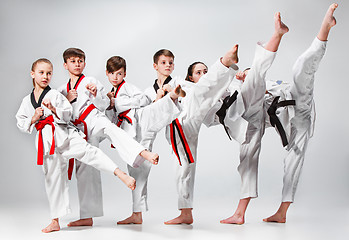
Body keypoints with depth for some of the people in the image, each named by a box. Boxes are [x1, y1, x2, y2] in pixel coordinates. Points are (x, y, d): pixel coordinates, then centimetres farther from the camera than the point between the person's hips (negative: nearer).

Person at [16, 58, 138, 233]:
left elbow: (67, 115, 1)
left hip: (62, 133, -3)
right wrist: (33, 119, -5)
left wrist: (53, 109, -16)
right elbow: (21, 123, 14)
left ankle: (121, 174, -42)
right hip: (46, 140, 4)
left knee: (86, 151, -30)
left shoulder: (55, 95, 4)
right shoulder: (27, 101, 14)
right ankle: (55, 221, 19)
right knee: (52, 178, 10)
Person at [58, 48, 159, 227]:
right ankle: (87, 216, 10)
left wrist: (95, 94, -13)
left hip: (94, 119, -4)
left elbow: (104, 105, 5)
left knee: (109, 129, -39)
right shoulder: (62, 91, 21)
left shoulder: (91, 81, 10)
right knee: (84, 169, 3)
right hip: (80, 130, 5)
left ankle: (143, 153, -67)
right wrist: (67, 100, 1)